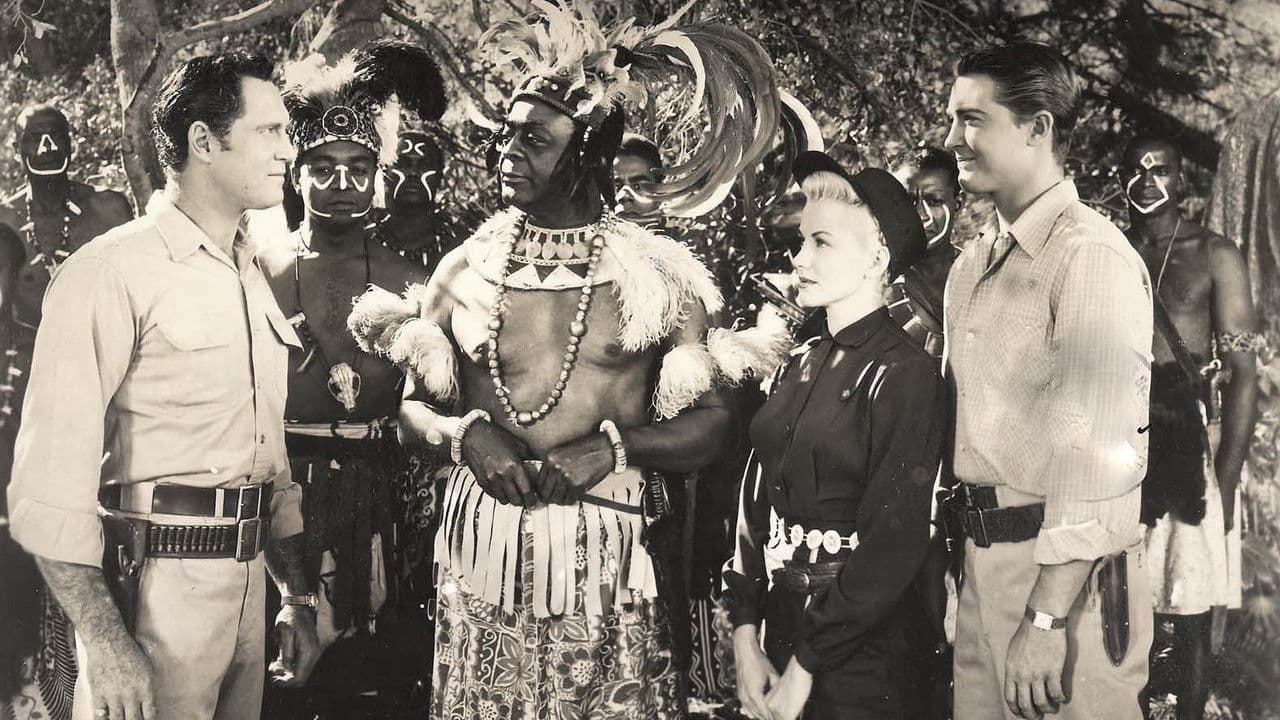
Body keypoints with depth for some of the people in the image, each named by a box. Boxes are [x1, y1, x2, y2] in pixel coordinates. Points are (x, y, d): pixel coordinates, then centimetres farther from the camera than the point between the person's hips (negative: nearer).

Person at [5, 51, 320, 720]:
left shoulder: (253, 280, 14)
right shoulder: (111, 271, -12)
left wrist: (297, 598, 17)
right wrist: (104, 643, -22)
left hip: (245, 583, 7)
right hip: (152, 585, -7)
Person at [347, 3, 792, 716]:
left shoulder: (659, 275, 2)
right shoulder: (466, 268, 8)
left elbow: (710, 423, 1)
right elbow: (399, 397, 10)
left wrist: (613, 447, -14)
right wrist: (464, 431, -10)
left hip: (606, 557, -1)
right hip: (484, 547, 2)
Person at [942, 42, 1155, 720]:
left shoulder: (1091, 256, -15)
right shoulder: (972, 264, 12)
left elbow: (1096, 453, -20)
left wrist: (1047, 619, -21)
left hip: (1067, 571, -7)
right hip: (982, 559, 8)